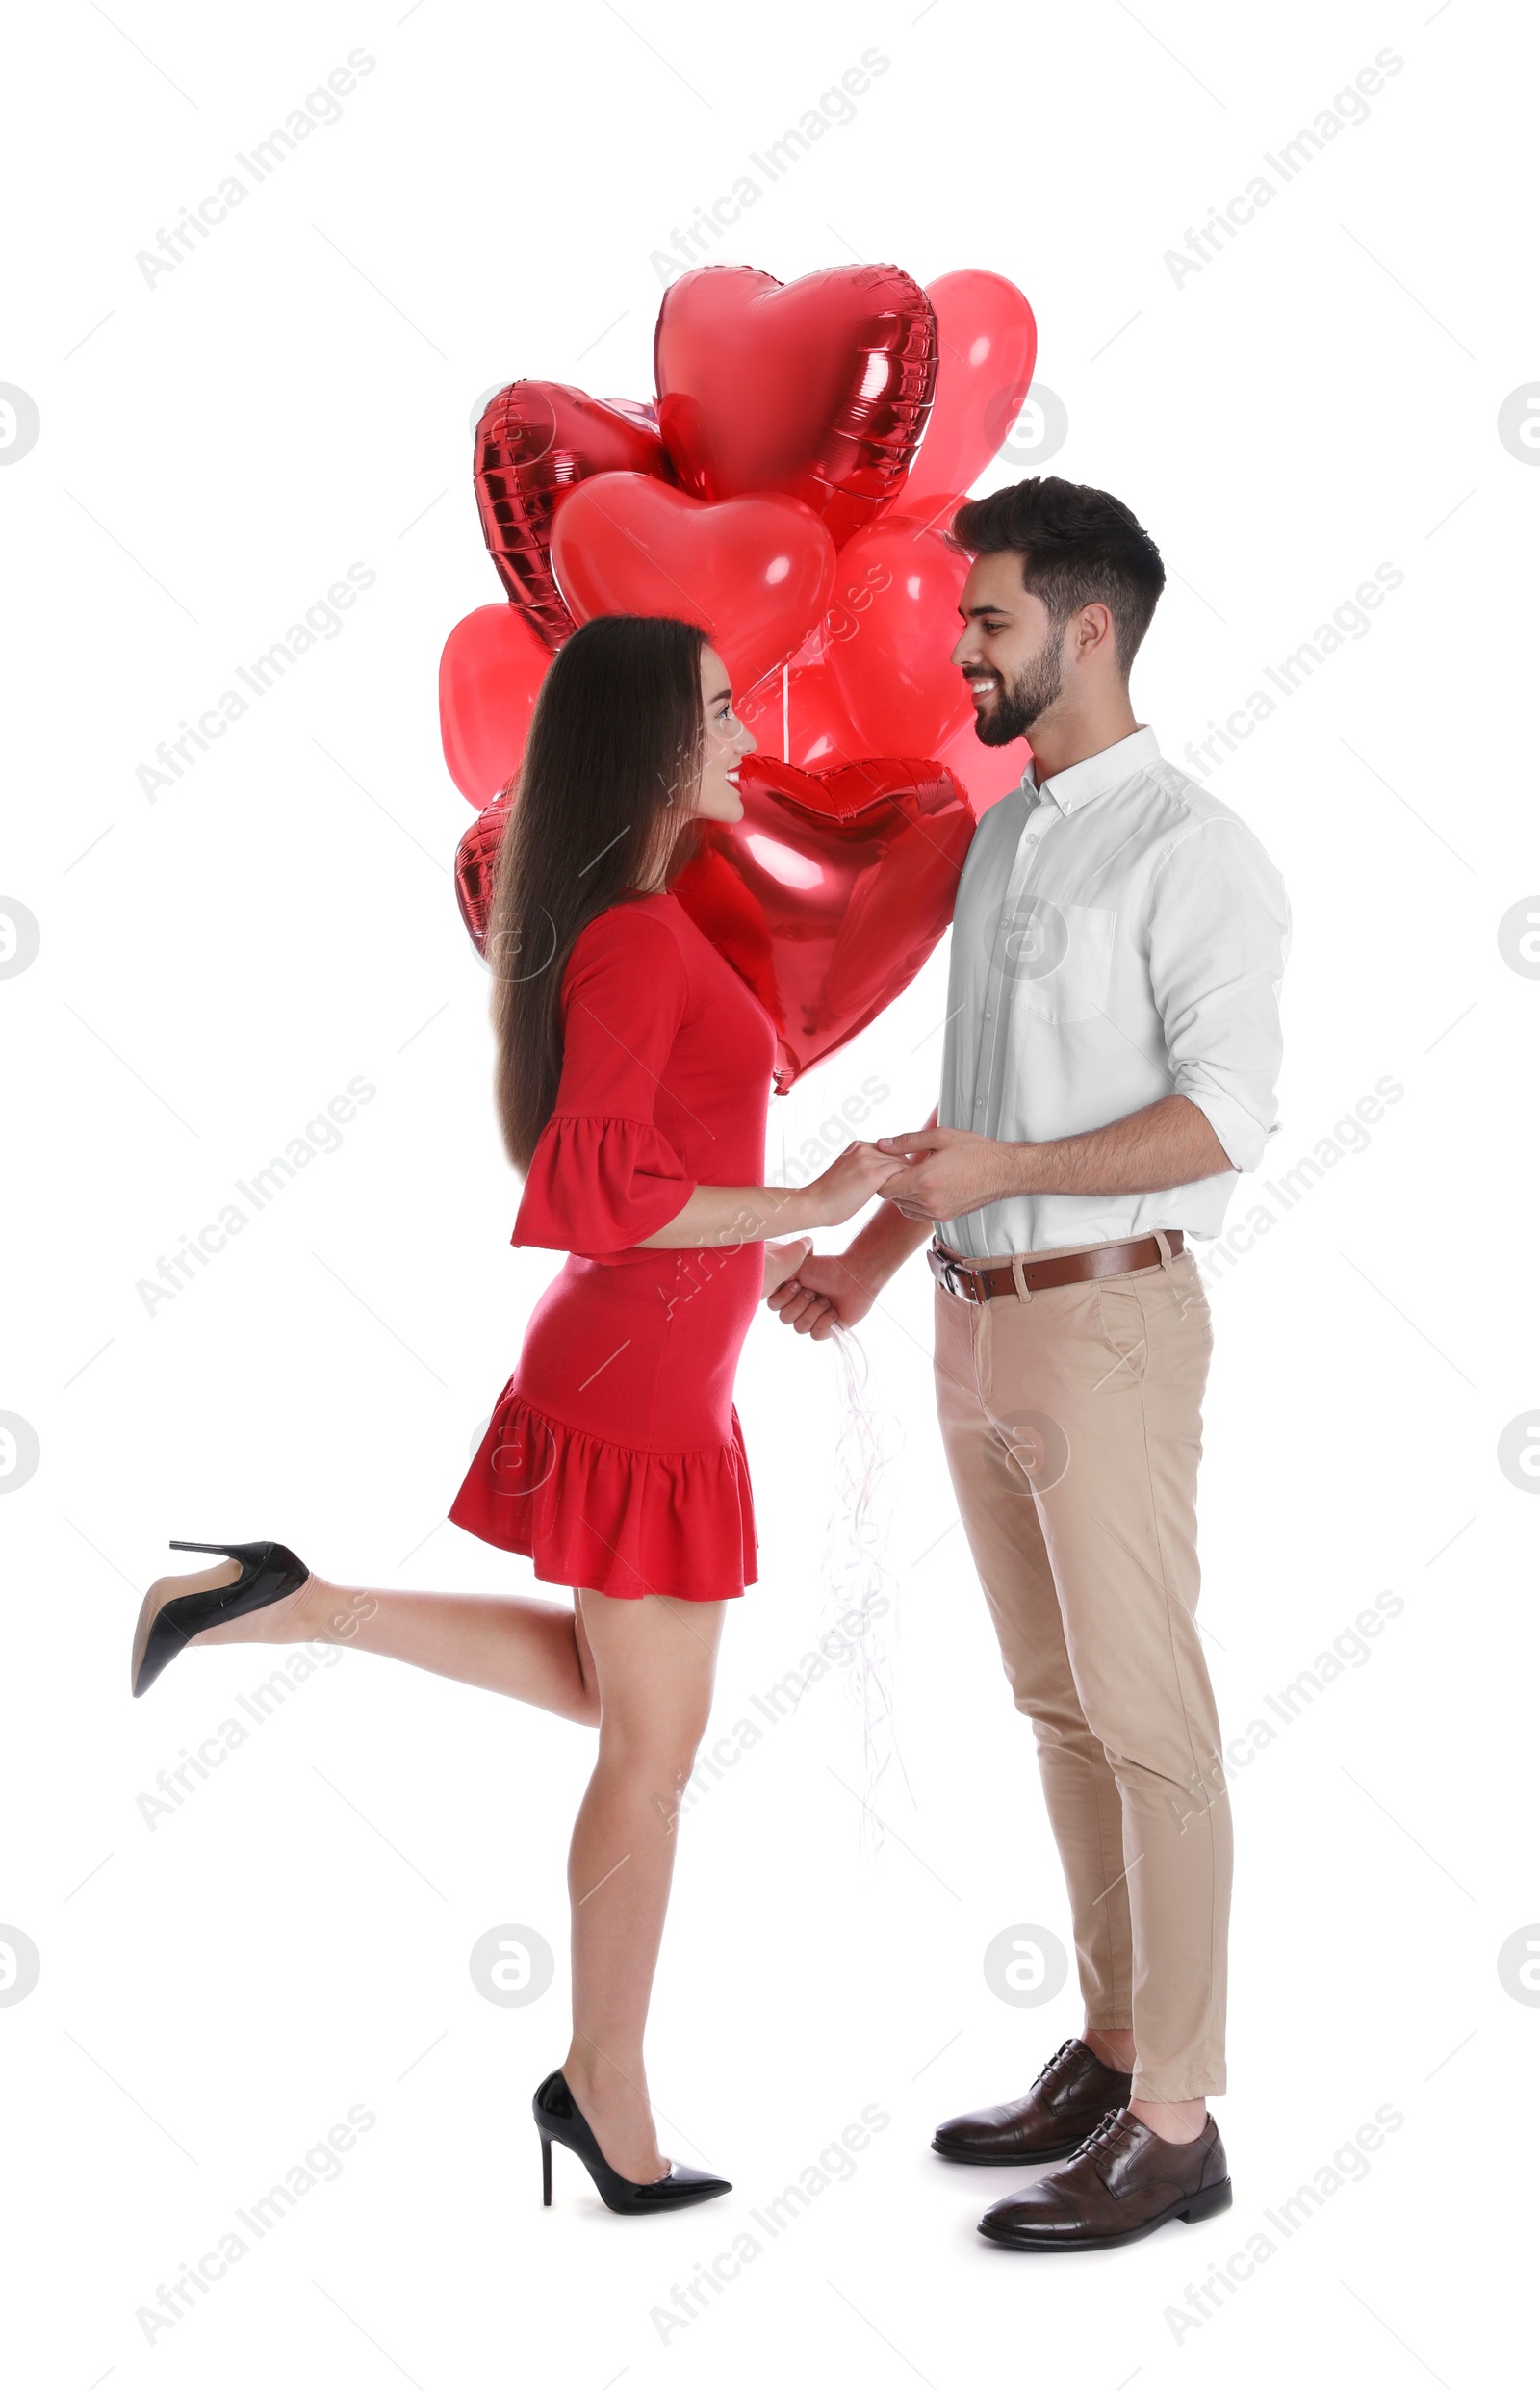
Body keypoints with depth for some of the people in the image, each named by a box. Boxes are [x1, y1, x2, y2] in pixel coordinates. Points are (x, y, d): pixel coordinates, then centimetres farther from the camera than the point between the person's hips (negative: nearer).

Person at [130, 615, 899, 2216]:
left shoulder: (624, 929, 10)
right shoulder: (635, 940, -19)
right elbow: (594, 1191, -26)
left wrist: (754, 1248, 21)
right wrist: (808, 1208, -18)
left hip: (639, 1367, 9)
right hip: (639, 1387, -9)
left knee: (620, 1695, 24)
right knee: (655, 1748, 6)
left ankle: (285, 1606, 17)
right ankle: (607, 2089, 24)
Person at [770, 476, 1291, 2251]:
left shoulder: (1188, 852, -10)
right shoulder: (998, 838, 15)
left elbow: (1229, 1116, -17)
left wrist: (1006, 1170, -21)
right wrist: (871, 1251, 13)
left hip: (1104, 1321, -8)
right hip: (978, 1319, 8)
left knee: (1145, 1719, -2)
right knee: (1056, 1705, 14)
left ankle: (1175, 2125, 9)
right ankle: (1107, 2052, 28)